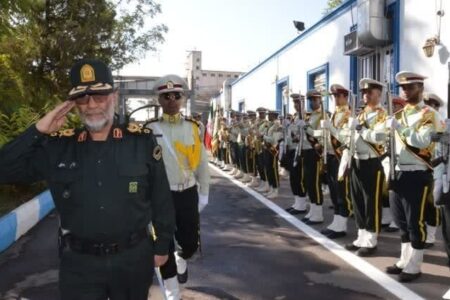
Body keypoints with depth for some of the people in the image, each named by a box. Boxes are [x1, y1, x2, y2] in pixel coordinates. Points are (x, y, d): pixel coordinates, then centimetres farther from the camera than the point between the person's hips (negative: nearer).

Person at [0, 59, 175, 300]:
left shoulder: (142, 141, -8)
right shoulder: (57, 146, -3)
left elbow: (161, 199, 0)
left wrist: (162, 245, 5)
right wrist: (38, 131, -15)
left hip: (134, 258, 0)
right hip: (78, 263, 1)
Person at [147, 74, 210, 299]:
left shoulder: (193, 127, 0)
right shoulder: (150, 129, -7)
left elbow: (202, 162, 6)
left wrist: (204, 193, 7)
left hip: (188, 193, 2)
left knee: (191, 243, 8)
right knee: (164, 246, 5)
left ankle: (181, 259, 45)